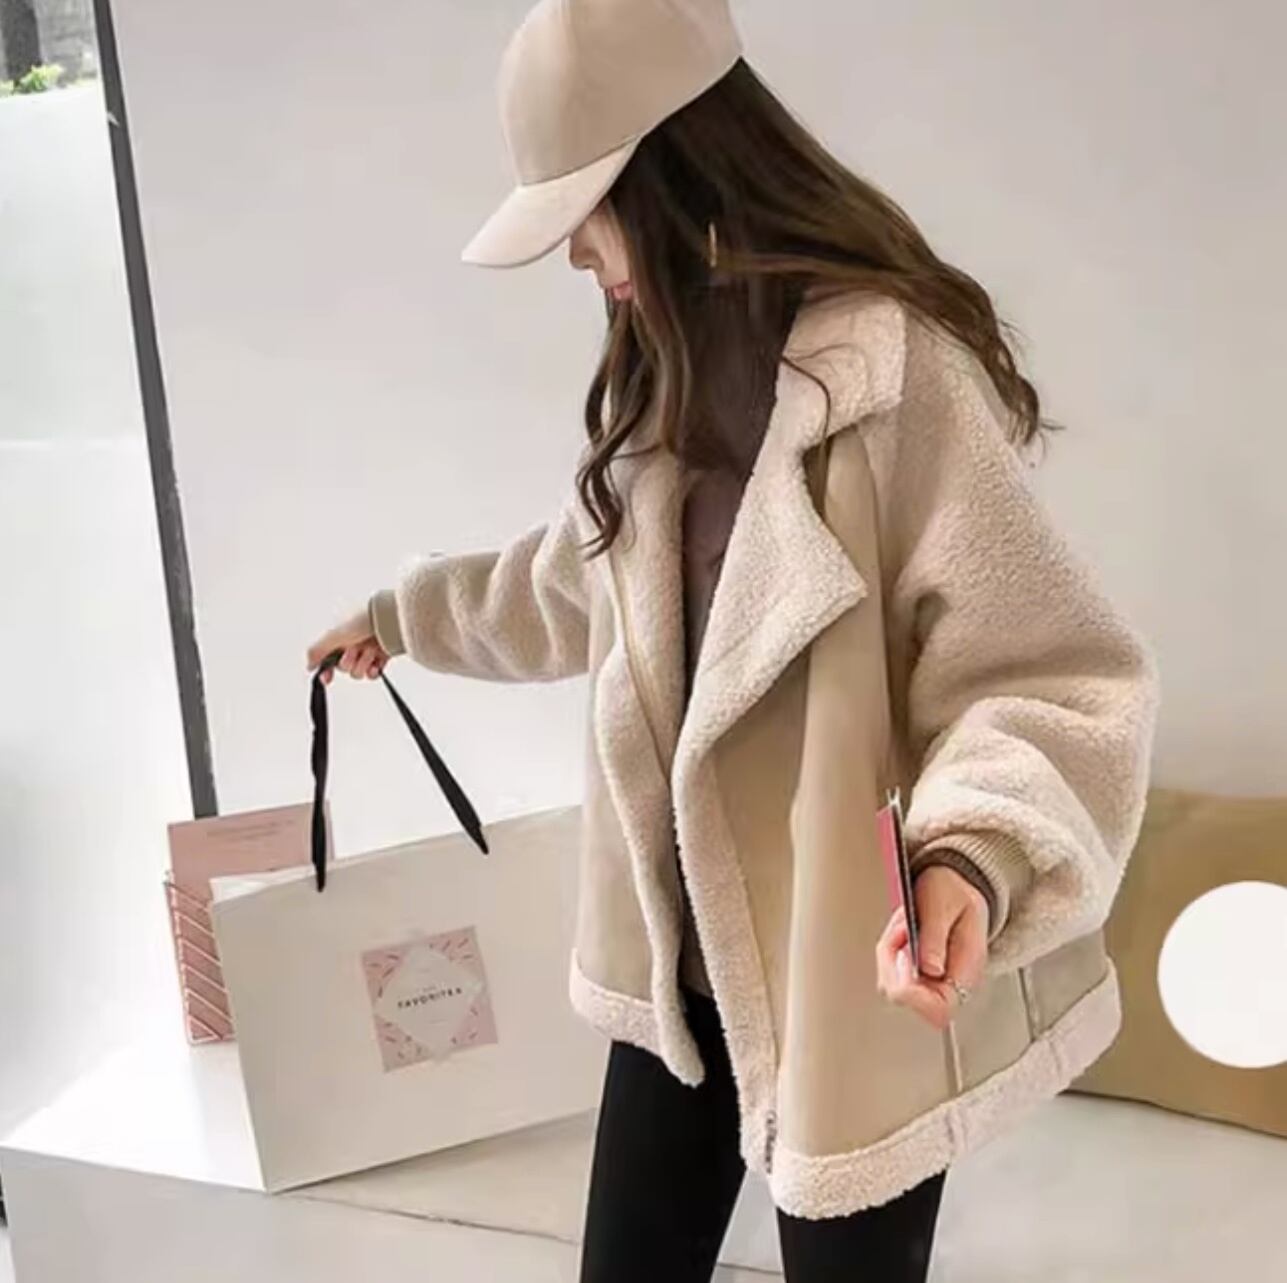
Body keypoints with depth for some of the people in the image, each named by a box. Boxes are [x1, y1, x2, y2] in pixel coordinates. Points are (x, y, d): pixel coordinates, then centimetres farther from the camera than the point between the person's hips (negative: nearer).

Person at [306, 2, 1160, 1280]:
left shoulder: (900, 374, -20)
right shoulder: (666, 381, 7)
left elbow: (1048, 674, -21)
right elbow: (579, 576, 24)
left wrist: (975, 858, -39)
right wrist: (402, 612, 35)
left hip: (853, 973, -7)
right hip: (678, 953, 7)